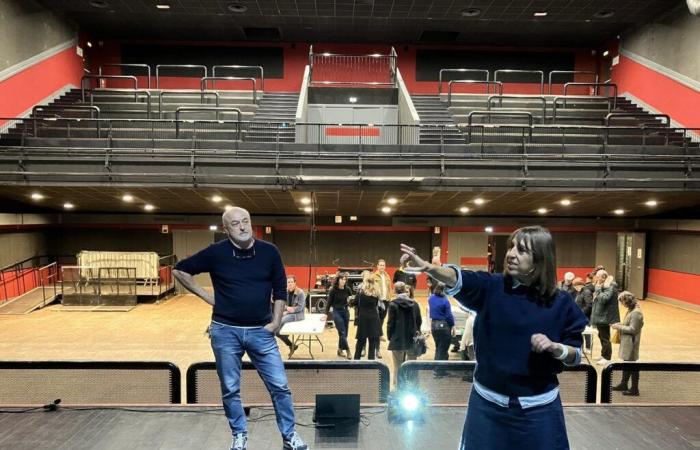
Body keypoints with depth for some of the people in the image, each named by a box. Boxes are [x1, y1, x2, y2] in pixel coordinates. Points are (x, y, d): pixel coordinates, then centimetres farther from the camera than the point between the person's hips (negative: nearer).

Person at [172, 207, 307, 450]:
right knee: (230, 389, 12)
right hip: (226, 331, 0)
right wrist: (207, 297, -2)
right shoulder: (216, 252, -7)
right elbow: (180, 270, 3)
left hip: (260, 331, 1)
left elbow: (280, 288, 5)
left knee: (279, 386, 2)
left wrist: (276, 322, -1)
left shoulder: (269, 251, -4)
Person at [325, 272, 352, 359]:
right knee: (342, 333, -9)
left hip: (346, 311, 4)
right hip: (337, 312, -4)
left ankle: (340, 350, 25)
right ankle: (347, 351, -3)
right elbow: (329, 302, -5)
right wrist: (326, 314, -6)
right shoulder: (333, 290, -10)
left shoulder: (347, 289, -3)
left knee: (344, 333, 9)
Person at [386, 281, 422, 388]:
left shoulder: (393, 304, -9)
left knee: (398, 367, 6)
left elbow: (390, 323, -8)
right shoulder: (414, 304, 2)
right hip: (412, 340, 3)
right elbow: (419, 321, 8)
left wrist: (389, 337, 3)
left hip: (398, 340, -3)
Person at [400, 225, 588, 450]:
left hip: (538, 407, 0)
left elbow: (575, 355, 2)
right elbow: (457, 279, -27)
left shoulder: (560, 302, -6)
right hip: (487, 401, 1)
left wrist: (554, 347, -19)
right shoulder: (491, 286, -7)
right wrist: (427, 267, -46)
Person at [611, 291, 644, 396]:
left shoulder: (636, 313, -22)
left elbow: (632, 329, -22)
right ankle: (623, 384, 33)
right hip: (627, 342, 10)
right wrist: (620, 324, 5)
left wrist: (619, 327, -16)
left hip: (631, 343, -10)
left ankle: (634, 389, 14)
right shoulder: (631, 310, 8)